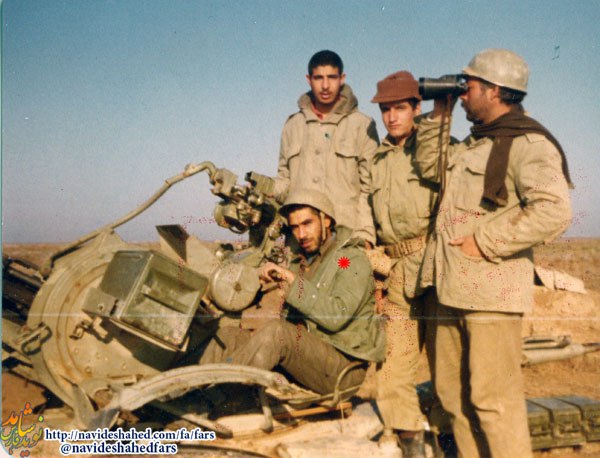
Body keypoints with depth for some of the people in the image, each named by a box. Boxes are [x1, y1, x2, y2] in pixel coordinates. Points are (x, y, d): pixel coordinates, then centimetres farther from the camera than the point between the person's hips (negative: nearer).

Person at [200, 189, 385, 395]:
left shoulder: (353, 259, -4)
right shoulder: (300, 261, 19)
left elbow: (337, 316, -19)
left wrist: (294, 282, -18)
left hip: (345, 365, -7)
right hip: (307, 351, 7)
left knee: (277, 331, -33)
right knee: (229, 335, -9)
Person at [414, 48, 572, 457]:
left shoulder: (526, 143, -10)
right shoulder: (476, 143, 19)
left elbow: (554, 210, -23)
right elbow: (430, 166, 33)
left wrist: (485, 242, -18)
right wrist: (439, 116, 20)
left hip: (492, 290, -9)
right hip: (455, 289, 9)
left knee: (494, 399, -5)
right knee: (454, 393, 15)